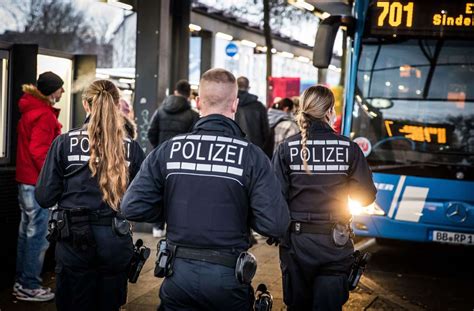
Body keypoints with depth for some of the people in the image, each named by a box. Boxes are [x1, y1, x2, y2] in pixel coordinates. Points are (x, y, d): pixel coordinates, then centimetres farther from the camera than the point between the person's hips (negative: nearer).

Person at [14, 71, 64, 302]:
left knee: (27, 231, 16)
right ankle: (29, 286, 4)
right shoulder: (44, 114, -16)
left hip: (25, 179, 10)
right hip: (39, 183, -10)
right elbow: (40, 151, -22)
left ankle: (22, 281, 24)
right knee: (38, 235, -3)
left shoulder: (31, 109, 14)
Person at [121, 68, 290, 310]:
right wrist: (242, 216, 4)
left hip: (179, 271, 1)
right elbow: (276, 225, -15)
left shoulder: (167, 151, -5)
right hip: (227, 275, -1)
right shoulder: (252, 156, -11)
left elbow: (132, 208, -6)